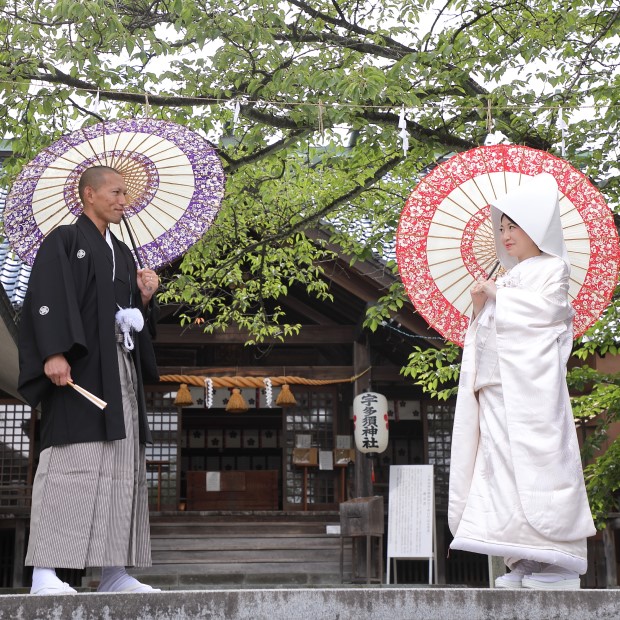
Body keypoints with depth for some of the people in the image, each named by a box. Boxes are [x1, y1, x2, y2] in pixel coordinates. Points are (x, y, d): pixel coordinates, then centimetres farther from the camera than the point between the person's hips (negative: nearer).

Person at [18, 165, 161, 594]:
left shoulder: (123, 254, 23)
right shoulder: (64, 242, 2)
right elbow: (46, 298, -11)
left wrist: (145, 298, 5)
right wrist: (54, 353, -24)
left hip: (121, 369, 8)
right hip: (77, 366, -7)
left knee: (123, 467, 1)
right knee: (70, 461, -15)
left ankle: (114, 572, 2)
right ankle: (45, 572, -15)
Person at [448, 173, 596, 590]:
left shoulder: (552, 267, 7)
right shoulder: (511, 278, 27)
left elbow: (542, 310, -11)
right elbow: (486, 332, 26)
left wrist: (497, 294, -2)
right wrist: (480, 307, 7)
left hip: (532, 385, -8)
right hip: (497, 388, 8)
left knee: (539, 462, -15)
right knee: (504, 466, 0)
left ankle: (558, 564, -15)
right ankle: (527, 564, -1)